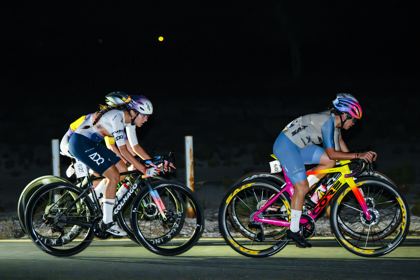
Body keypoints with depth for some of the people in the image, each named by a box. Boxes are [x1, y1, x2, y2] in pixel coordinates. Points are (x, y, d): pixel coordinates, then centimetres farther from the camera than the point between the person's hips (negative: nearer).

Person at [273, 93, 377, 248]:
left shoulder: (334, 121, 7)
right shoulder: (328, 122, -23)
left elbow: (341, 147, 17)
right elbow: (332, 153, -27)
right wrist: (358, 155, -27)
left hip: (299, 146, 9)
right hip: (285, 146, -9)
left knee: (330, 162, -2)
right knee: (302, 187, -13)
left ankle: (296, 196, 4)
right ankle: (293, 230, -3)